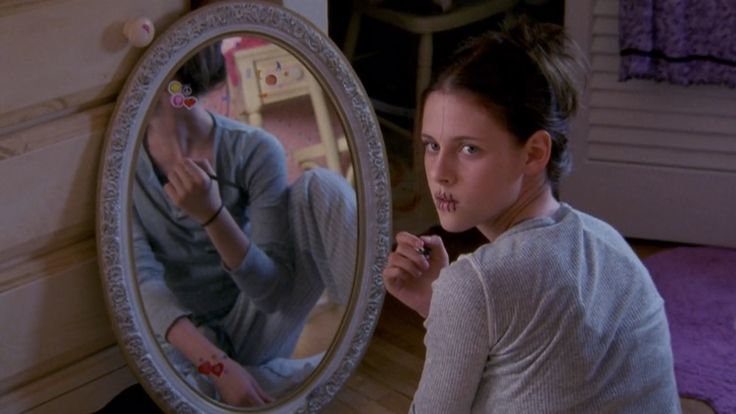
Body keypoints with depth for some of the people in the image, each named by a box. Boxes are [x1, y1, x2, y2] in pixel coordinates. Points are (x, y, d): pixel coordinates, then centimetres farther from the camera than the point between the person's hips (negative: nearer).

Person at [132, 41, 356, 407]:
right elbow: (142, 282, -17)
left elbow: (273, 292, -17)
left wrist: (213, 214, -34)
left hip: (254, 330, 0)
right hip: (183, 339, 0)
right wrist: (218, 365, -32)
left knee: (320, 186, -20)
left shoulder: (254, 151, -11)